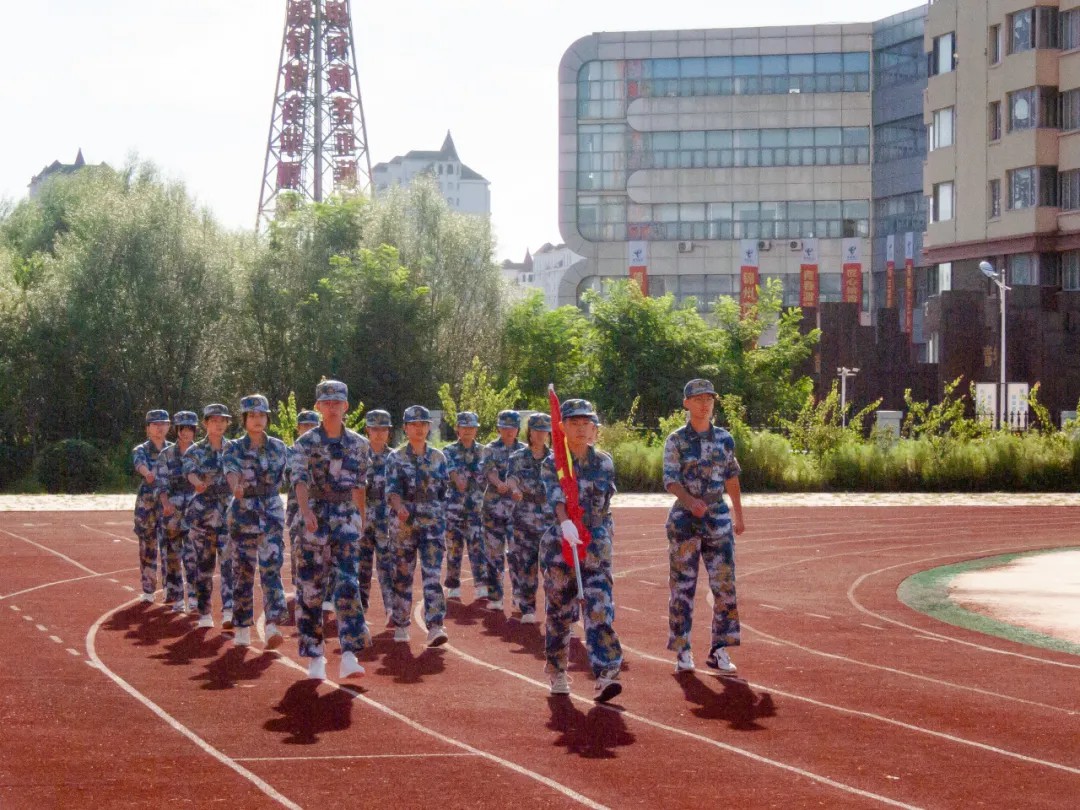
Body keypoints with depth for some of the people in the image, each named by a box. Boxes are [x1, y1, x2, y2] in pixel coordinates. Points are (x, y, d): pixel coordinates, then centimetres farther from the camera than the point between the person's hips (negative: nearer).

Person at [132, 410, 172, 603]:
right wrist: (147, 473, -47)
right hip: (146, 502, -1)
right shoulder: (141, 450, 1)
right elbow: (139, 463, -22)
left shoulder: (173, 449, 10)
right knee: (147, 547, 3)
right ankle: (148, 590, 12)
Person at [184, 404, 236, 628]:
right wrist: (198, 483, -40)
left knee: (229, 561, -12)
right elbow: (190, 472, -18)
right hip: (203, 511, -1)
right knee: (204, 564, 4)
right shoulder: (195, 451, 1)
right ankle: (204, 613, 15)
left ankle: (229, 612, -19)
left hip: (230, 511, 1)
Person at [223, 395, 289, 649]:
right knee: (243, 571, 4)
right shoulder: (234, 447, -2)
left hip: (272, 513, 1)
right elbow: (231, 470, -22)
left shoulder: (279, 447, 6)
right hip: (243, 513, -1)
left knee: (272, 568, -12)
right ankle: (243, 630, 14)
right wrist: (236, 486, -43)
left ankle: (271, 627, -21)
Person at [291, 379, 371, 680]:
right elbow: (300, 479, -17)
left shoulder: (358, 444, 7)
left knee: (347, 582, -12)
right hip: (315, 517, -1)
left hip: (347, 517, 1)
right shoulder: (306, 443, -2)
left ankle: (349, 656, -16)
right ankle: (315, 657, 11)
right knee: (311, 588, 2)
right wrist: (306, 511, -33)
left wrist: (360, 519, 19)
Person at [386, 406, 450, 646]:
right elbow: (392, 490, -10)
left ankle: (435, 627, -18)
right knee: (403, 575, 6)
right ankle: (401, 626, 18)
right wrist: (399, 507, -31)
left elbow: (443, 491, 14)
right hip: (404, 524, -1)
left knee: (432, 574, -10)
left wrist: (442, 523, 12)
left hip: (433, 522, 1)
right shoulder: (396, 458, 1)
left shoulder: (438, 457, 9)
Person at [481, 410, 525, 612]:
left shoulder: (524, 450, 10)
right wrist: (499, 483, -32)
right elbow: (489, 470, -11)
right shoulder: (491, 449, 5)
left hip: (517, 504, 1)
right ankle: (494, 596, 7)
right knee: (494, 551, 1)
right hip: (494, 504, 0)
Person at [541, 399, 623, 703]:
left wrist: (605, 533, 11)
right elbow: (555, 496, -22)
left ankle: (605, 676, -20)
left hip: (597, 544, 1)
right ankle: (557, 672, 25)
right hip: (560, 543, -1)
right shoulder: (553, 464, -4)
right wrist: (565, 522, -39)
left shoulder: (604, 463, 5)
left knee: (600, 608, -12)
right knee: (559, 610, 7)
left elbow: (605, 501, 13)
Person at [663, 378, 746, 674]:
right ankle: (682, 651, 9)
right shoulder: (676, 440, -4)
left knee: (724, 583, -2)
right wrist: (690, 501, -31)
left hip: (718, 516, 3)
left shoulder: (724, 439, 6)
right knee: (683, 585, 0)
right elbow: (670, 480, -13)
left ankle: (719, 650, 6)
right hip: (684, 516, -3)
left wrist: (738, 514, 19)